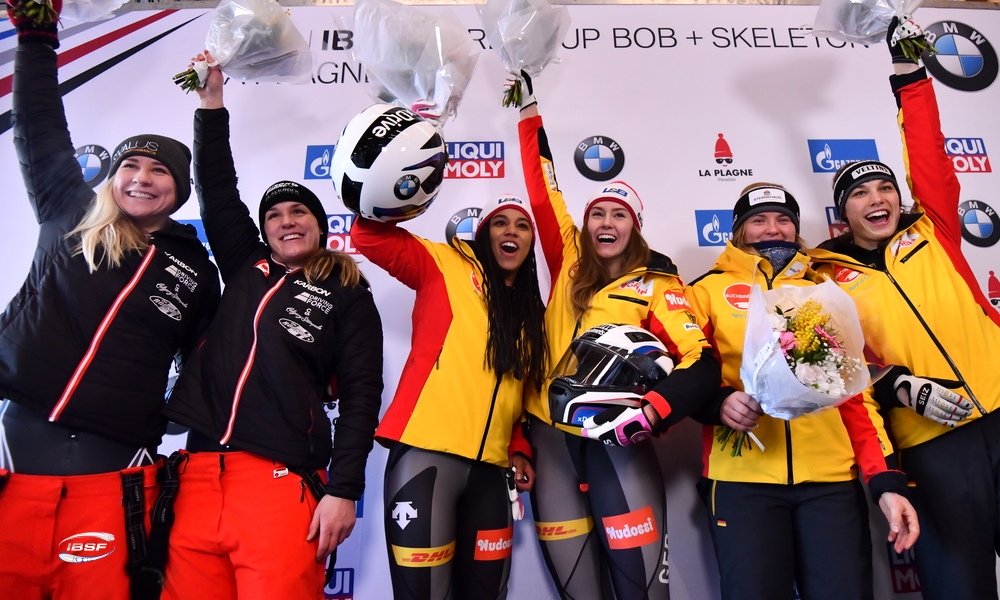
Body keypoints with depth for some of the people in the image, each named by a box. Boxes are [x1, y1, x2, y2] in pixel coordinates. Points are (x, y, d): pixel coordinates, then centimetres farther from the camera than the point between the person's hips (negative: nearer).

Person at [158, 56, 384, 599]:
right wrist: (212, 106, 15)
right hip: (202, 471, 4)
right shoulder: (245, 268, 17)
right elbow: (216, 192, 18)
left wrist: (342, 489, -9)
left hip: (282, 480, -4)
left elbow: (361, 395, -2)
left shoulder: (348, 295, 4)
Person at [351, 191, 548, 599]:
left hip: (492, 465, 5)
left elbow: (520, 392, 18)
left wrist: (520, 449, 7)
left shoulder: (531, 308, 18)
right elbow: (369, 235, -5)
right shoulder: (446, 266, 5)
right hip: (427, 453, -5)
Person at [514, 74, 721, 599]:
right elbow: (543, 193, 9)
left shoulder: (655, 286, 1)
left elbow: (701, 362, -9)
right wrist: (529, 113, 12)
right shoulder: (569, 263, 9)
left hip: (615, 439, -3)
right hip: (551, 436, 3)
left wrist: (652, 411, -24)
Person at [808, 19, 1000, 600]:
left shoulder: (933, 232, 12)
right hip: (929, 436, -2)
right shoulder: (828, 277, 5)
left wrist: (908, 73, 5)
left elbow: (930, 160, 5)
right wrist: (902, 387, -15)